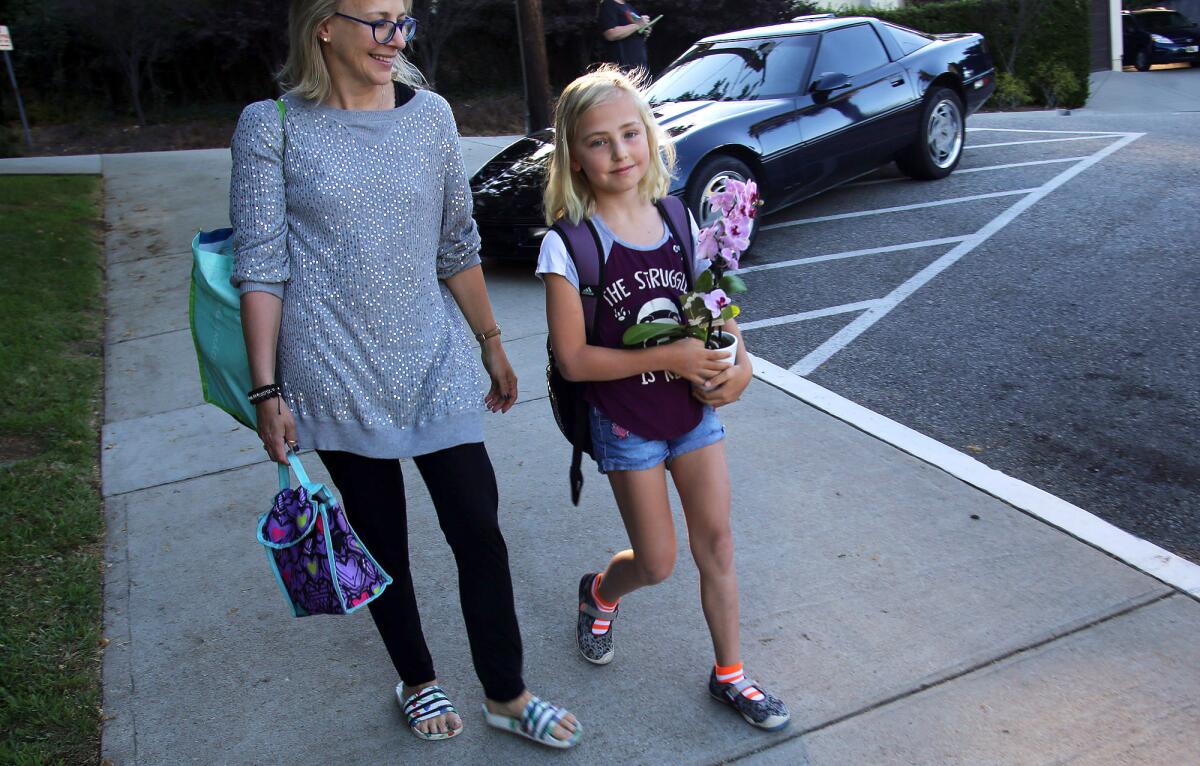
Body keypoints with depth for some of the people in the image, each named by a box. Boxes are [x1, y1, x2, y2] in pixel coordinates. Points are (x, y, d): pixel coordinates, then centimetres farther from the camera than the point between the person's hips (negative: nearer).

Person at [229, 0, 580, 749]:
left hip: (435, 365, 3)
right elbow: (261, 267, -5)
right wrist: (267, 391, -7)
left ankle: (506, 694, 23)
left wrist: (492, 342, 13)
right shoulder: (272, 127, -4)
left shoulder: (431, 115, 4)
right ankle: (418, 681, 35)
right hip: (339, 373, -2)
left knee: (478, 528, 3)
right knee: (380, 537, 11)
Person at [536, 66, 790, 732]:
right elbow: (574, 360, -17)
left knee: (716, 543, 11)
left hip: (695, 410, 4)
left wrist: (737, 362, -9)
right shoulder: (568, 245, -17)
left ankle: (729, 674, 30)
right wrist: (669, 358, -22)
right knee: (656, 564, 9)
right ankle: (598, 593, 44)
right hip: (626, 426, -4)